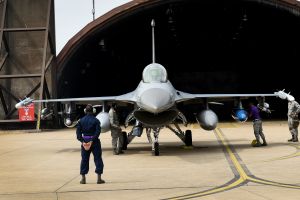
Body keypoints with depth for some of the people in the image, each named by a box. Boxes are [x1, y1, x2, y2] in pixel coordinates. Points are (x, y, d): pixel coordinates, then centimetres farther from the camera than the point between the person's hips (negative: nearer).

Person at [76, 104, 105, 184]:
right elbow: (97, 132, -16)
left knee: (84, 159, 11)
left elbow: (78, 132, -4)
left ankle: (83, 178, 12)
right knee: (98, 159, 5)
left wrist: (82, 141, -9)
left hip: (84, 141, 3)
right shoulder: (95, 120, -6)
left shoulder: (81, 120, 2)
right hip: (94, 141, -3)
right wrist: (92, 141, -16)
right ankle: (99, 178, 4)